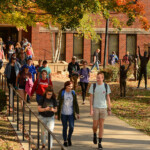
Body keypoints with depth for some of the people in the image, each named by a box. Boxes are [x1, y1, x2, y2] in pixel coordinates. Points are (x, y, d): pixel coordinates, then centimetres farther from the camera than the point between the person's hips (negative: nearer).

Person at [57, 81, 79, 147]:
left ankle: (69, 138, 22)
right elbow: (58, 103, -2)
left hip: (71, 113, 2)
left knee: (71, 127, -5)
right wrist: (57, 113, -2)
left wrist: (77, 112, 2)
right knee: (65, 127, 6)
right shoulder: (61, 93, -6)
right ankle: (65, 141, 21)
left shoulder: (73, 93, 1)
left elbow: (75, 103, 5)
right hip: (63, 113, -2)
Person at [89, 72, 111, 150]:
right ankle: (94, 135, 35)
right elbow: (91, 98, -3)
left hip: (103, 108, 1)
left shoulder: (106, 86, 0)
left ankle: (100, 143, 6)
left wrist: (109, 109, 3)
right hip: (95, 108, -1)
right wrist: (91, 109, -9)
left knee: (101, 125, 1)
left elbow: (108, 98, 6)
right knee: (95, 124, 1)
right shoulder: (93, 86, -4)